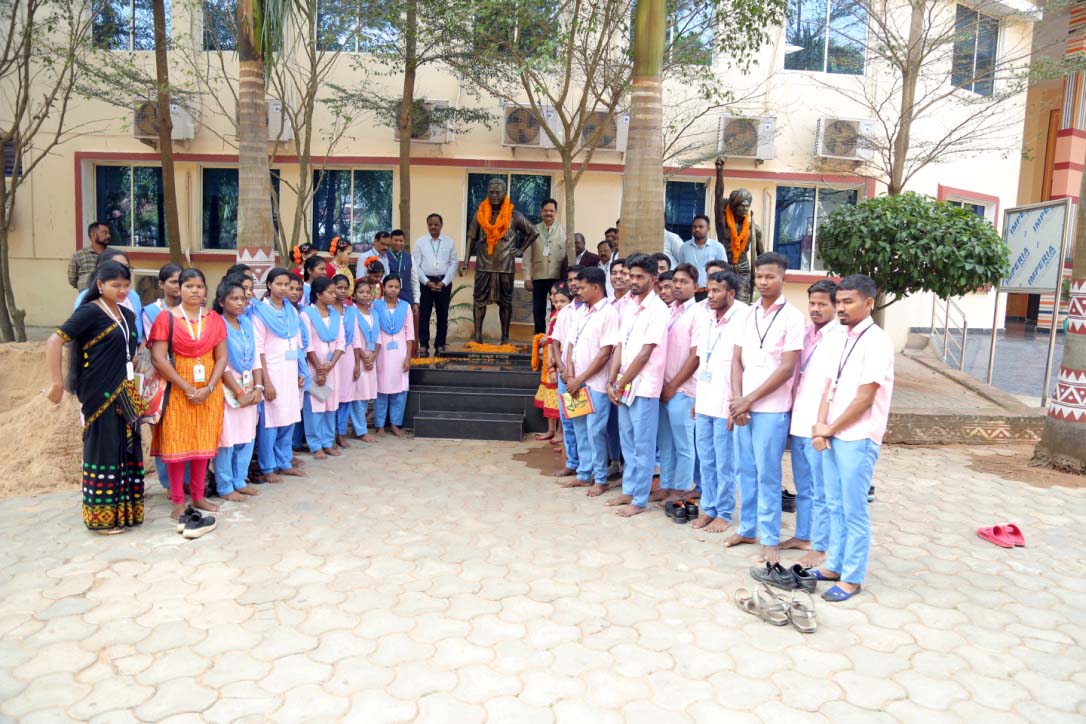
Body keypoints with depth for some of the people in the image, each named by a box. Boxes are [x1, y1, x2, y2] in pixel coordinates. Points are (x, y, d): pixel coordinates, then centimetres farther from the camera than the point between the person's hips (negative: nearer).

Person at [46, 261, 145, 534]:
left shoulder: (128, 315, 12)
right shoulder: (89, 312, -9)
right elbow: (54, 343, -16)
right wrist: (57, 383, -18)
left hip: (124, 395, 7)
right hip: (99, 394, -7)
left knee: (127, 448, 10)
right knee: (104, 449, 0)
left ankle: (124, 509, 21)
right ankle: (102, 516, 11)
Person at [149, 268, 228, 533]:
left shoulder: (214, 319, 5)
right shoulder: (166, 318, -4)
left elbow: (222, 357, 2)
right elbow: (158, 358, -11)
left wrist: (209, 388, -12)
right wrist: (187, 388, -15)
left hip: (208, 390, 3)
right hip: (177, 389, -3)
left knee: (203, 442, 7)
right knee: (176, 443, 1)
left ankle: (198, 496, 19)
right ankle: (178, 500, 10)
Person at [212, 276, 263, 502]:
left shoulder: (247, 324, 10)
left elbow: (255, 358, 9)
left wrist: (258, 387, -2)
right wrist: (239, 393, -12)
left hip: (249, 389, 6)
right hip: (228, 389, -6)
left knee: (247, 437, 10)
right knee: (227, 439, -1)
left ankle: (239, 481, 23)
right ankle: (225, 487, 9)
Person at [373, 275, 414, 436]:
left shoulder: (405, 306, 3)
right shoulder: (376, 306, -1)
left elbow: (409, 333, 3)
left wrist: (408, 357, -2)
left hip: (399, 353, 2)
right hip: (382, 352, -1)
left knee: (400, 390, 3)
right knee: (382, 390, 3)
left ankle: (395, 424, 15)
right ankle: (380, 425, 13)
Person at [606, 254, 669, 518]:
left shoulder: (658, 310, -13)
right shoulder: (629, 307, 11)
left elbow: (645, 354, -16)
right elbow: (620, 347, 10)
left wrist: (621, 384, -11)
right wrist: (612, 382, 1)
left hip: (644, 387, -8)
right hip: (624, 386, 8)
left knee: (643, 446, 2)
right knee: (628, 442, 16)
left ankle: (640, 500, 10)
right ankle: (629, 491, 28)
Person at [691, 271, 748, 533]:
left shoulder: (742, 319, -13)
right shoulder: (705, 318, 9)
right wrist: (696, 398, 15)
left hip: (726, 403, -7)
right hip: (704, 402, 7)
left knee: (725, 463, 4)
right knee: (706, 460, 14)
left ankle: (724, 513, 18)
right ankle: (708, 508, 27)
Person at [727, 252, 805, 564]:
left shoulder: (791, 316, -6)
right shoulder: (749, 314, 11)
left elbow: (787, 367, -11)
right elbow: (738, 360, 10)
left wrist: (749, 399, -11)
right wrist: (736, 399, -4)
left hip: (771, 407, -5)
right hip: (744, 406, 5)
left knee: (767, 474, -1)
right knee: (746, 470, 12)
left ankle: (770, 540, 10)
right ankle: (747, 528, 25)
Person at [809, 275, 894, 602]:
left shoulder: (877, 341, -12)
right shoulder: (836, 336, 8)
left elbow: (865, 397, -14)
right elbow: (829, 385, 8)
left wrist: (830, 428, -8)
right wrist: (821, 424, -5)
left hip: (857, 438, -7)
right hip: (831, 434, 7)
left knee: (854, 511, 2)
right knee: (835, 507, 16)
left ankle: (852, 578, 14)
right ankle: (834, 565, 29)